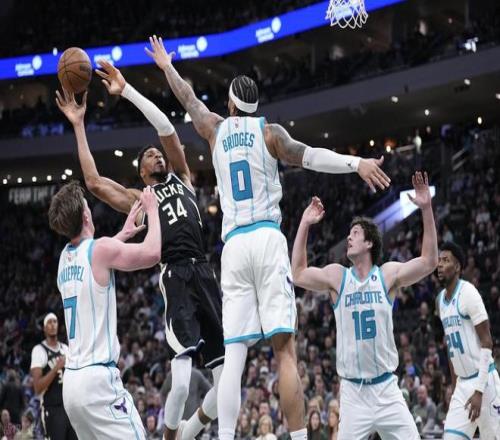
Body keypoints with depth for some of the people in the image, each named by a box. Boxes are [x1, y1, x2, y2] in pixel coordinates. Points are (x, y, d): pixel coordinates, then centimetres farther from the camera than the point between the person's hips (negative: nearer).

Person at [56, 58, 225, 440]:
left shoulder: (183, 179, 24)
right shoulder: (138, 199, 16)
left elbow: (167, 128, 14)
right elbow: (94, 183, 4)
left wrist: (126, 90, 10)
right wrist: (79, 125, 9)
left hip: (205, 275, 4)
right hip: (176, 279, -4)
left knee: (227, 384, 0)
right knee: (182, 383, -17)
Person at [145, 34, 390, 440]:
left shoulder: (216, 130, 17)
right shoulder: (269, 132, 7)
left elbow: (190, 101, 36)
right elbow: (307, 156, -11)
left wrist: (167, 67, 54)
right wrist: (355, 162, -23)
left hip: (233, 245, 3)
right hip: (267, 239, -3)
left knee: (233, 354, -1)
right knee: (285, 350, -11)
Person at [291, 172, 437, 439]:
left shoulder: (388, 274, 1)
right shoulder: (337, 276, 4)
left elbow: (428, 262, -5)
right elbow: (298, 275, 1)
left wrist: (426, 209, -13)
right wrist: (304, 225, -3)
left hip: (386, 388, 0)